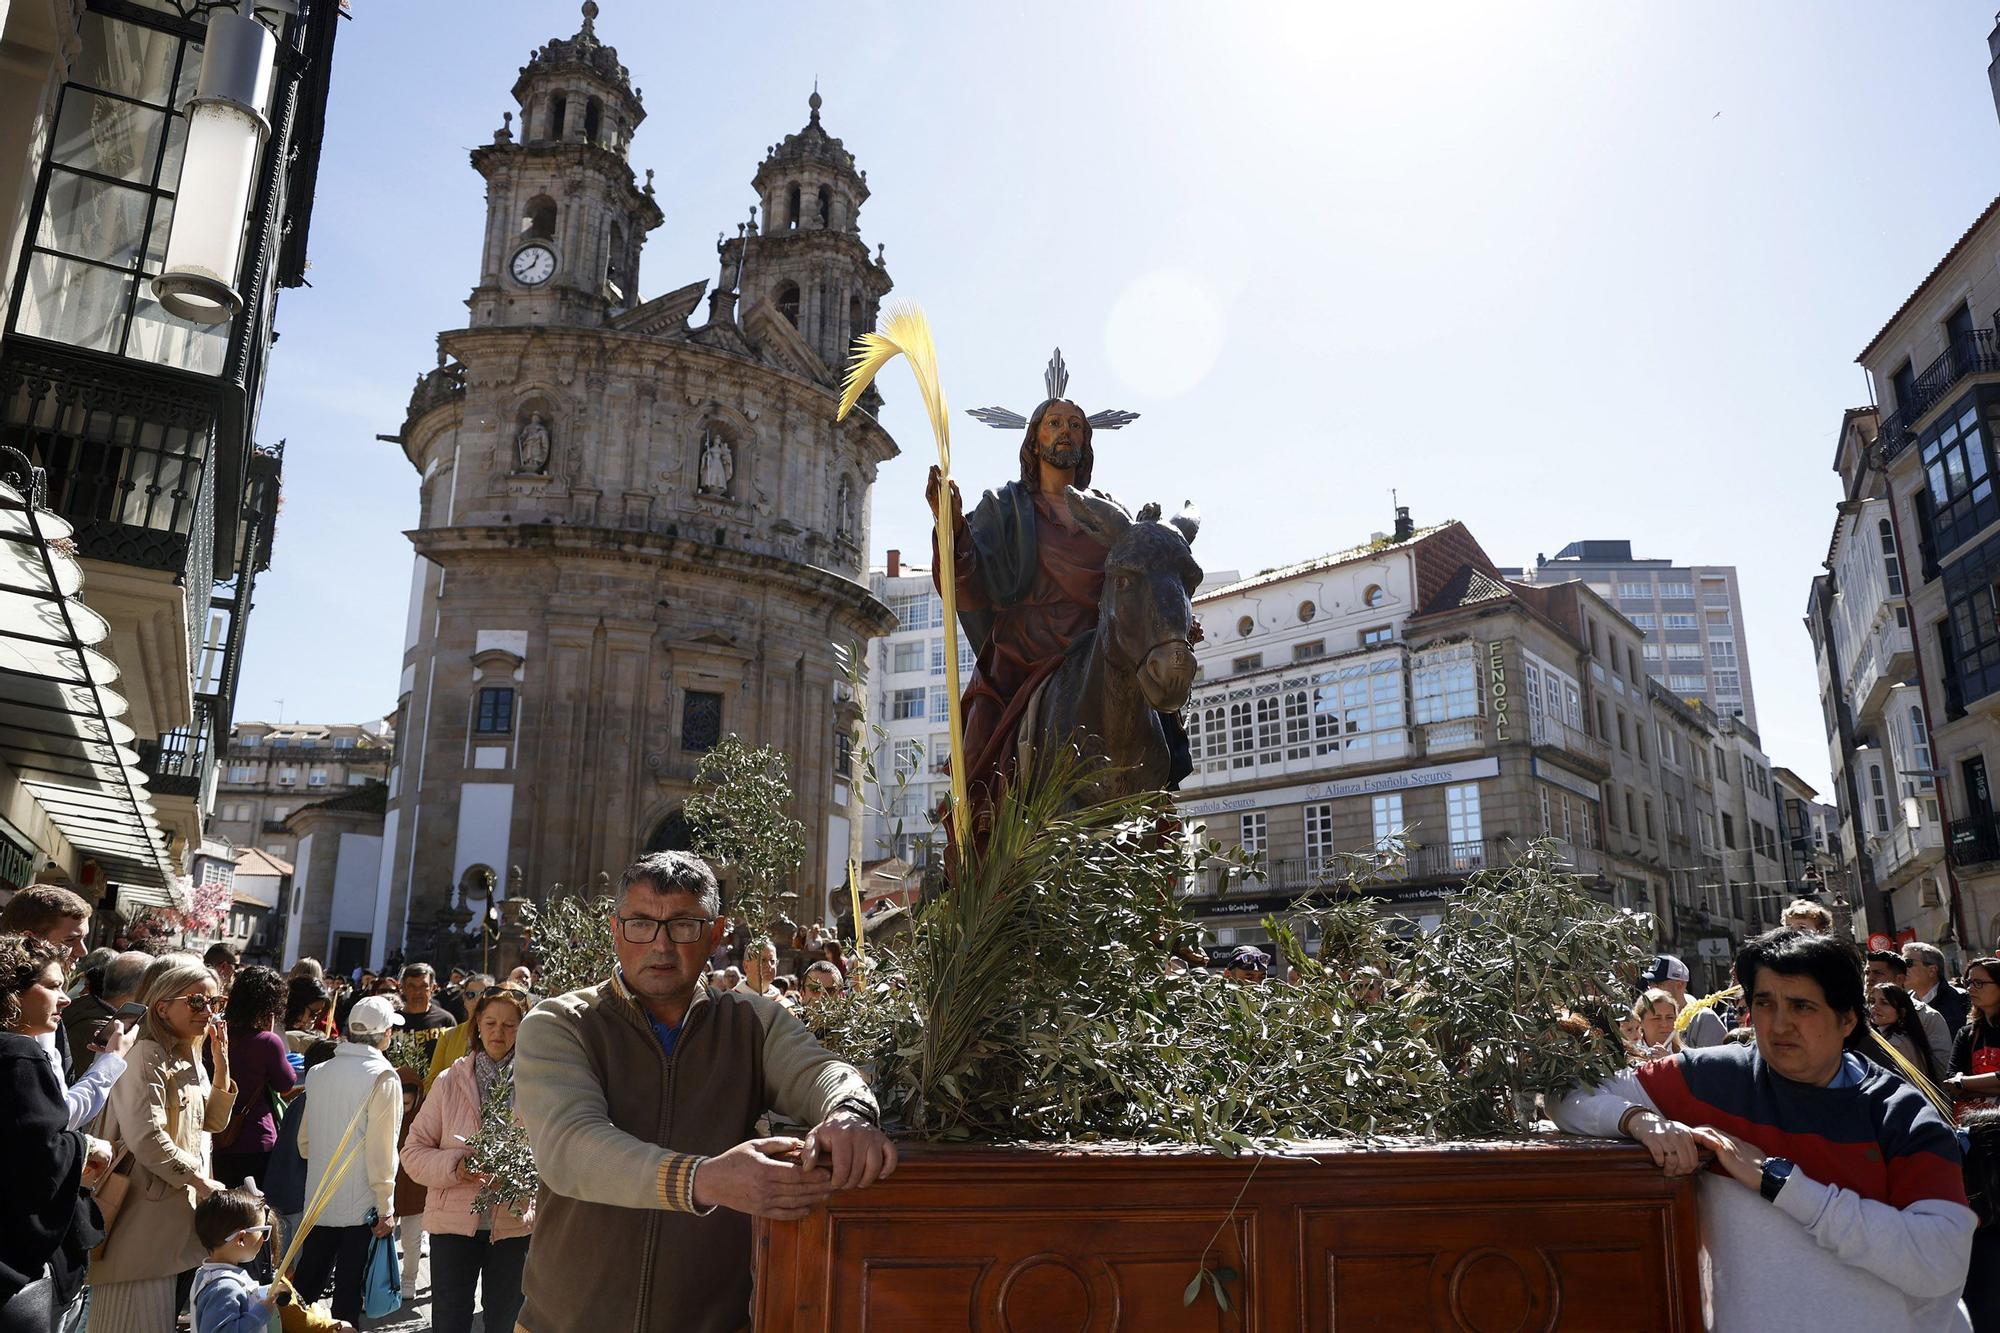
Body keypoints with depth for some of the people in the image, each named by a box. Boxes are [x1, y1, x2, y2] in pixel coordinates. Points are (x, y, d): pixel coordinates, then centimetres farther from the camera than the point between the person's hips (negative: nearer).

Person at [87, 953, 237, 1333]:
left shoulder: (189, 1056, 11)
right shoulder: (147, 1056, -17)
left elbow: (213, 1121, 14)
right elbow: (146, 1138, -25)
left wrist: (221, 1061, 2)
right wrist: (203, 1182, -16)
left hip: (179, 1207, 9)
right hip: (146, 1207, -9)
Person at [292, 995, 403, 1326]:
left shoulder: (319, 1073, 4)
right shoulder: (383, 1077, -15)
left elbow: (304, 1140, 12)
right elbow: (381, 1148, -16)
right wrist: (386, 1207, -10)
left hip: (320, 1200, 6)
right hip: (361, 1205, -6)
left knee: (306, 1283, 17)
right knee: (349, 1290, 5)